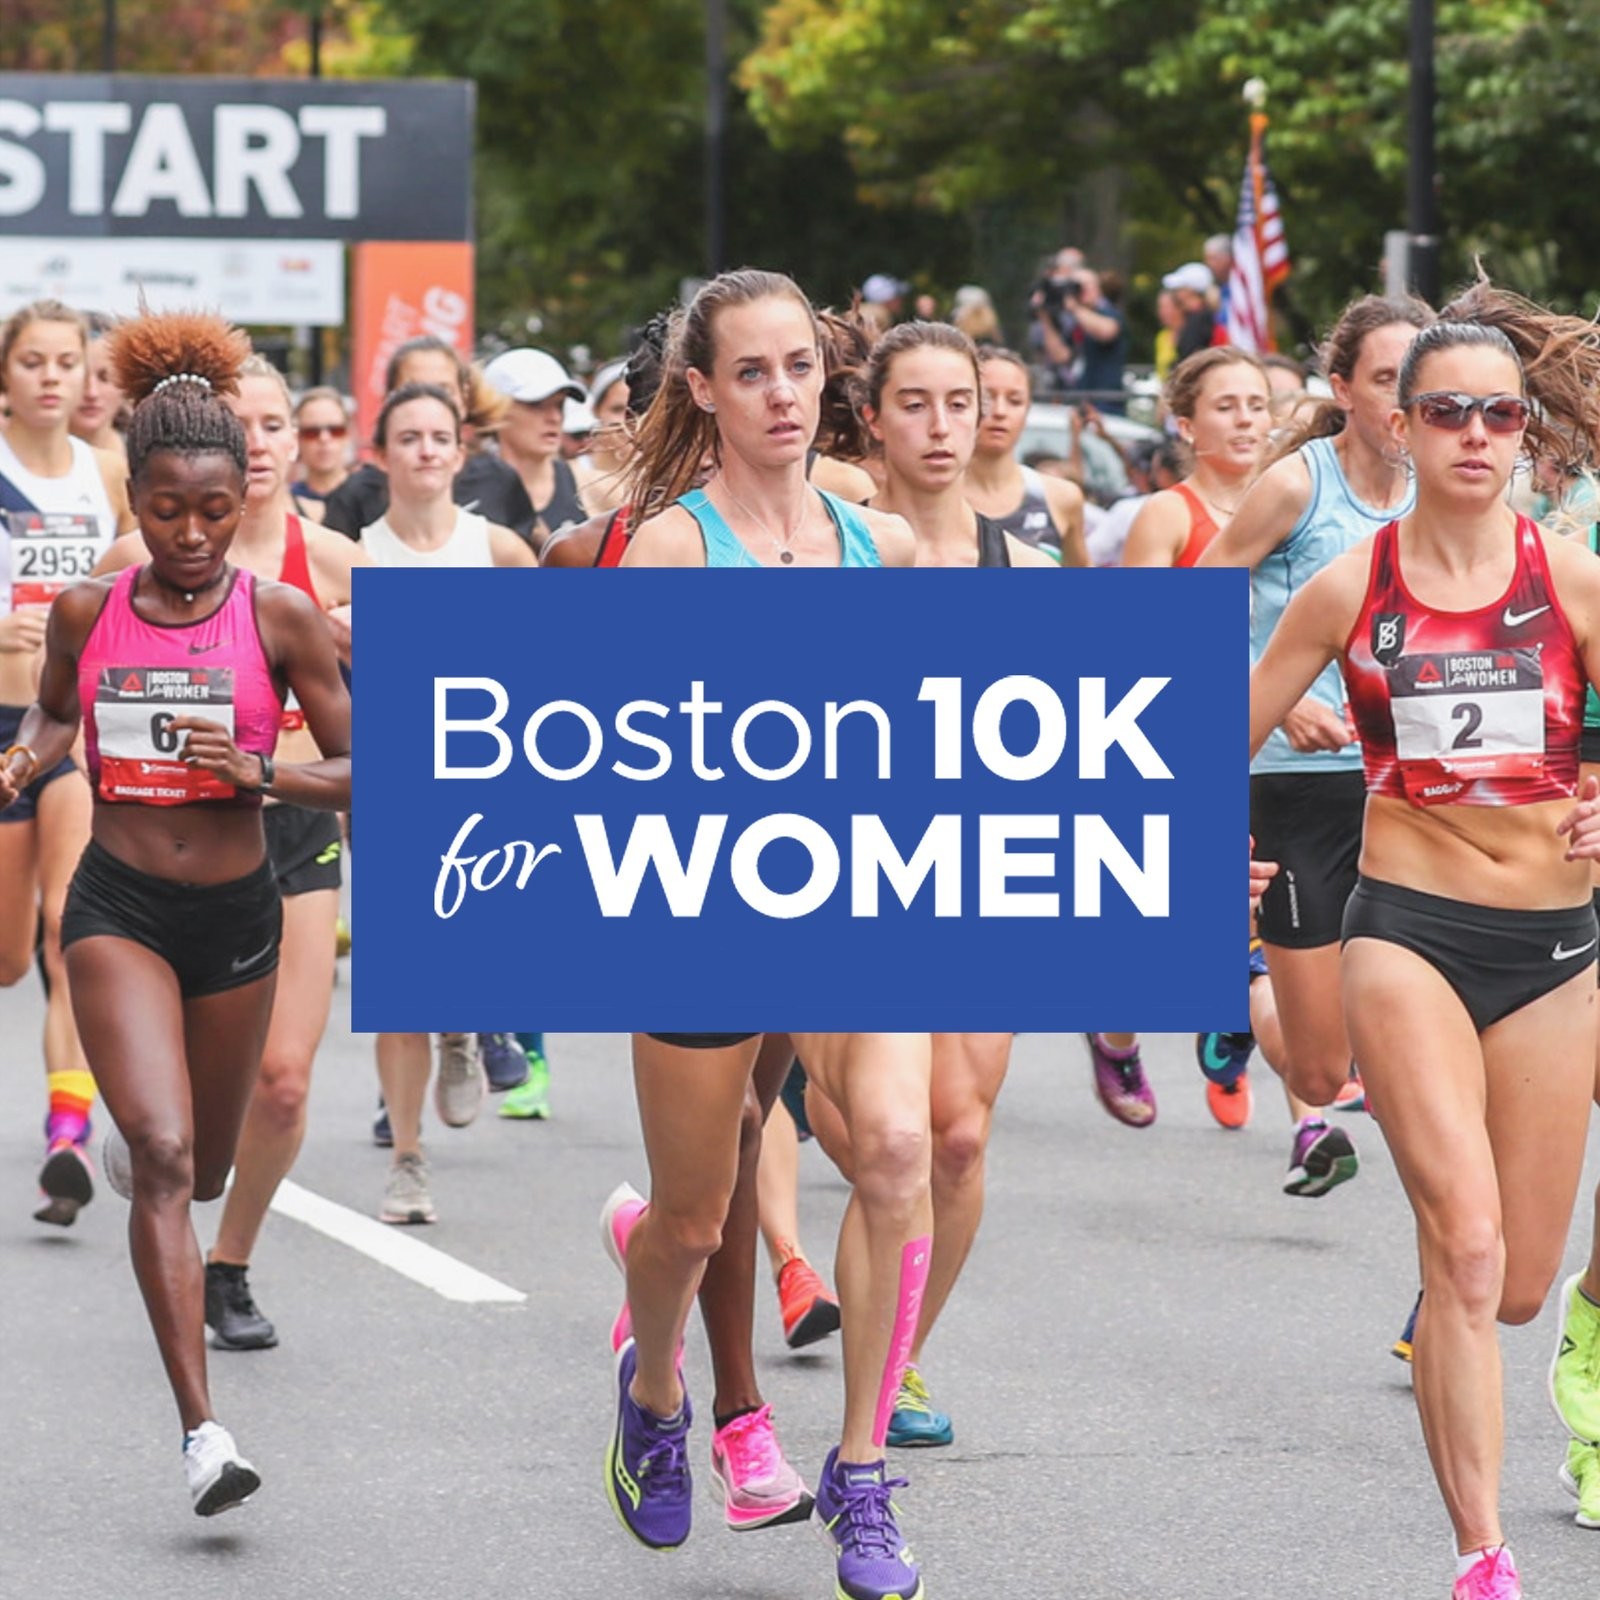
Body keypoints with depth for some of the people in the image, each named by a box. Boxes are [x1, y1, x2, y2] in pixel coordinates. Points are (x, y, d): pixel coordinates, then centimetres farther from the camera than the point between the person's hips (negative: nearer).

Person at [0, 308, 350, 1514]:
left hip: (237, 915, 2)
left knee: (206, 1163, 19)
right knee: (164, 1155, -18)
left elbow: (363, 773, -4)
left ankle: (133, 1139, 60)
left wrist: (262, 771, -21)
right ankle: (203, 1431, -21)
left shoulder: (277, 618, -7)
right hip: (118, 908, -1)